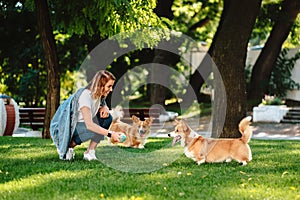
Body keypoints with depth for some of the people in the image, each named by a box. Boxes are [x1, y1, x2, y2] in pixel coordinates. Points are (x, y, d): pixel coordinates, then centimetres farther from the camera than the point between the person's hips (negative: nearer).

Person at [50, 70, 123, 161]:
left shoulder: (98, 95, -3)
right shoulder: (85, 95, -29)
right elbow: (89, 124, -38)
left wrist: (105, 108, -7)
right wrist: (110, 134, -42)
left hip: (78, 123, 9)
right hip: (63, 129, -9)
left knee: (107, 118, -8)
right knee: (95, 129, -31)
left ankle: (89, 152, -6)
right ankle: (68, 146, -9)